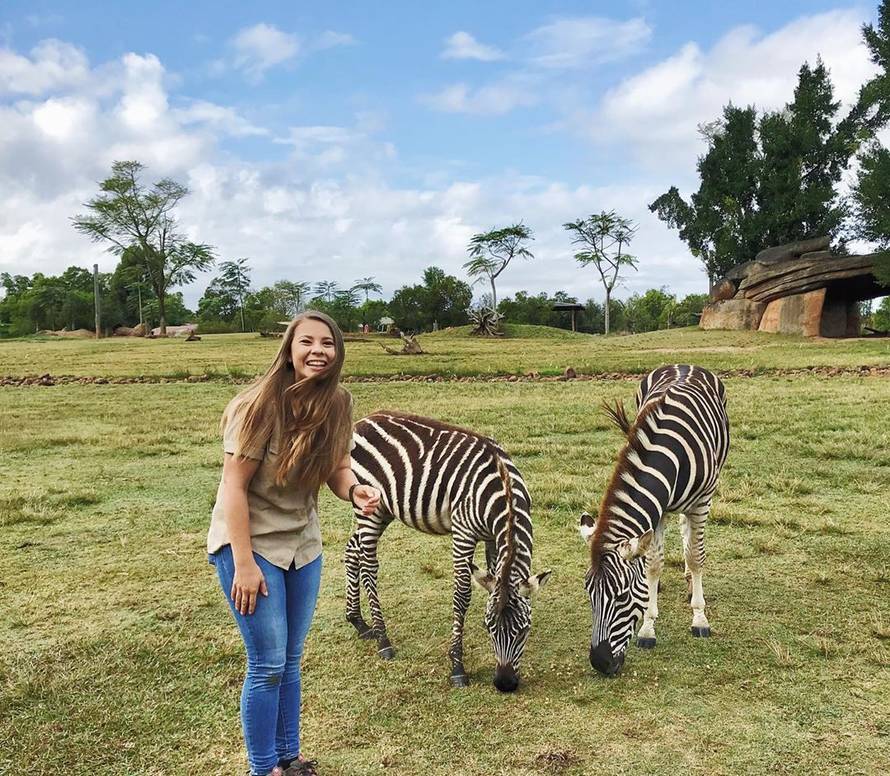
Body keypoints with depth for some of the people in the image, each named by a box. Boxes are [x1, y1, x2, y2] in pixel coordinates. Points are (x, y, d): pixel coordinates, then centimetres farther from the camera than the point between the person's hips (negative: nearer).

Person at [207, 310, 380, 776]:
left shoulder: (338, 404, -6)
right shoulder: (262, 405, -23)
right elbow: (233, 485, -19)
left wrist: (355, 491, -19)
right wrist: (244, 564, -20)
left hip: (303, 544, 6)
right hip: (249, 543, -5)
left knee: (291, 662, 16)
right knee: (268, 666, 0)